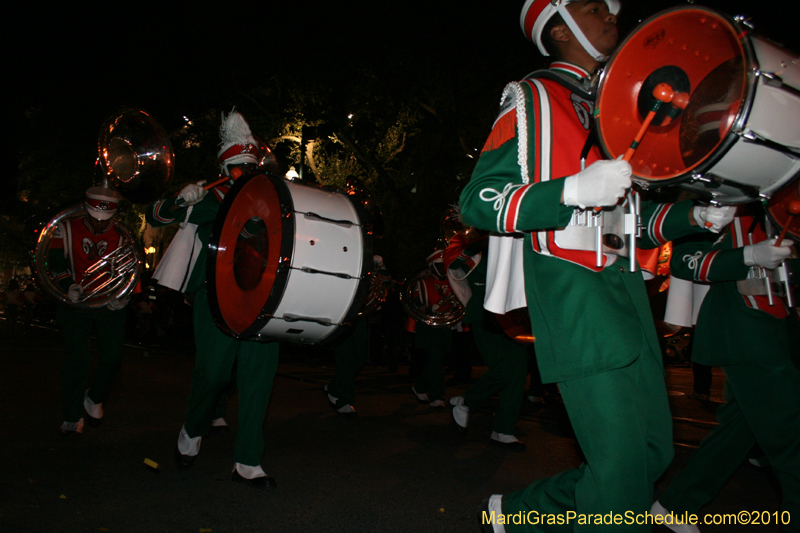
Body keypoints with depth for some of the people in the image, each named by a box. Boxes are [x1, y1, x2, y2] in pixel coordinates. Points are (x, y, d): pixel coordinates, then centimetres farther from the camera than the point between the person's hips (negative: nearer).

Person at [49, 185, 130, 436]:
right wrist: (69, 286, -21)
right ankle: (72, 416, 9)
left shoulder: (122, 236, 3)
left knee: (113, 357, -3)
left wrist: (123, 296, -14)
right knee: (77, 360, -6)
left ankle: (94, 399, 27)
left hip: (110, 304, 1)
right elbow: (56, 263, -2)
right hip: (77, 303, -1)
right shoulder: (66, 230, 1)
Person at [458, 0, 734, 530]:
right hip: (572, 291, -8)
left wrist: (694, 214, 10)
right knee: (622, 465, -9)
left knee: (653, 451, 9)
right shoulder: (531, 97, 1)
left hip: (625, 288, 8)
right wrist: (574, 190, -23)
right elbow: (478, 200, -10)